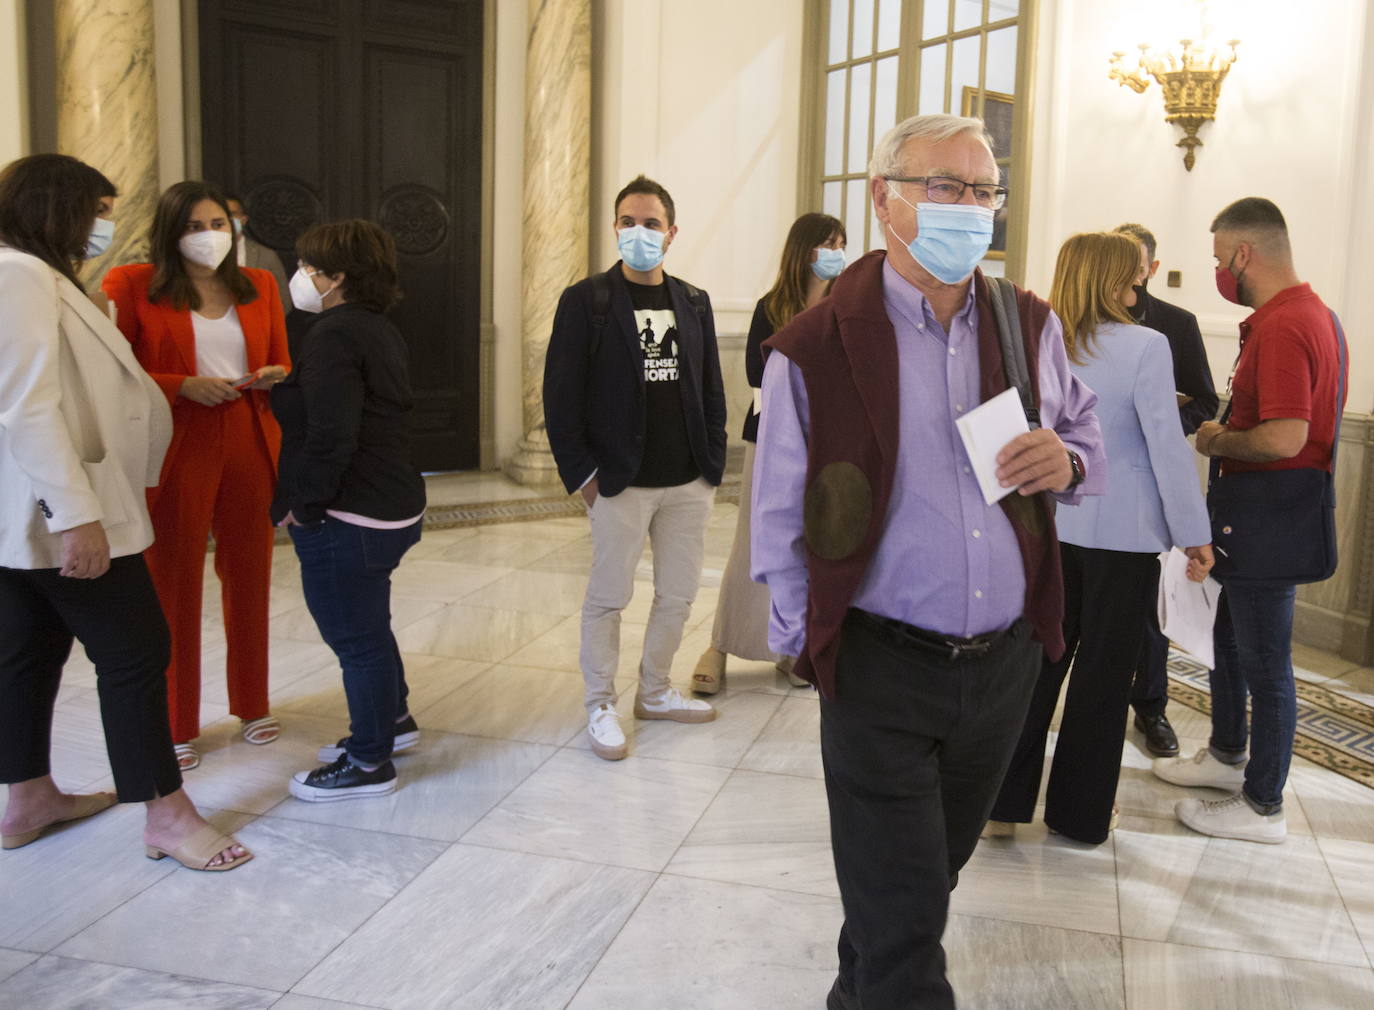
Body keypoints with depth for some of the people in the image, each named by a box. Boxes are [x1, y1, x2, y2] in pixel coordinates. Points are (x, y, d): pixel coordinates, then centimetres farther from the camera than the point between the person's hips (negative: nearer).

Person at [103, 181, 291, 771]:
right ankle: (176, 727, 16)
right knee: (174, 585, 3)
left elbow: (282, 363, 18)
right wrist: (184, 386, -17)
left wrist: (273, 378, -4)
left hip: (250, 450, 4)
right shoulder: (132, 286, -2)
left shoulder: (259, 286, 11)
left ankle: (252, 705, 28)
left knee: (249, 578, 12)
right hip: (176, 453, -4)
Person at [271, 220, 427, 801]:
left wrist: (306, 505, -16)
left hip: (348, 517, -10)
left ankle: (369, 764, 14)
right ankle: (392, 721, 42)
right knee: (368, 625, 25)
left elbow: (331, 435, -25)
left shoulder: (334, 334, -18)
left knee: (357, 637, 1)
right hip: (393, 506, 11)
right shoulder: (382, 331, 14)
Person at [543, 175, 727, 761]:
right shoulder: (587, 300, -4)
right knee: (607, 598, 4)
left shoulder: (694, 303, 9)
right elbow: (561, 395, -6)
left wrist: (713, 465, 6)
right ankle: (600, 707, 20)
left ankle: (655, 692, 31)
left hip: (689, 484, 5)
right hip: (621, 483, -4)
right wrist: (582, 474, -10)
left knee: (678, 595, 13)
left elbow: (711, 391, 12)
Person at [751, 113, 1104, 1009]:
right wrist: (812, 642, -5)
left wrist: (1066, 462, -10)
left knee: (931, 875, 24)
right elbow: (780, 521, -4)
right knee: (900, 920, 1)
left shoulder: (1030, 325, 2)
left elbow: (1090, 441, 13)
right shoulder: (814, 347, -11)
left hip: (1007, 660, 5)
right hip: (882, 667, -5)